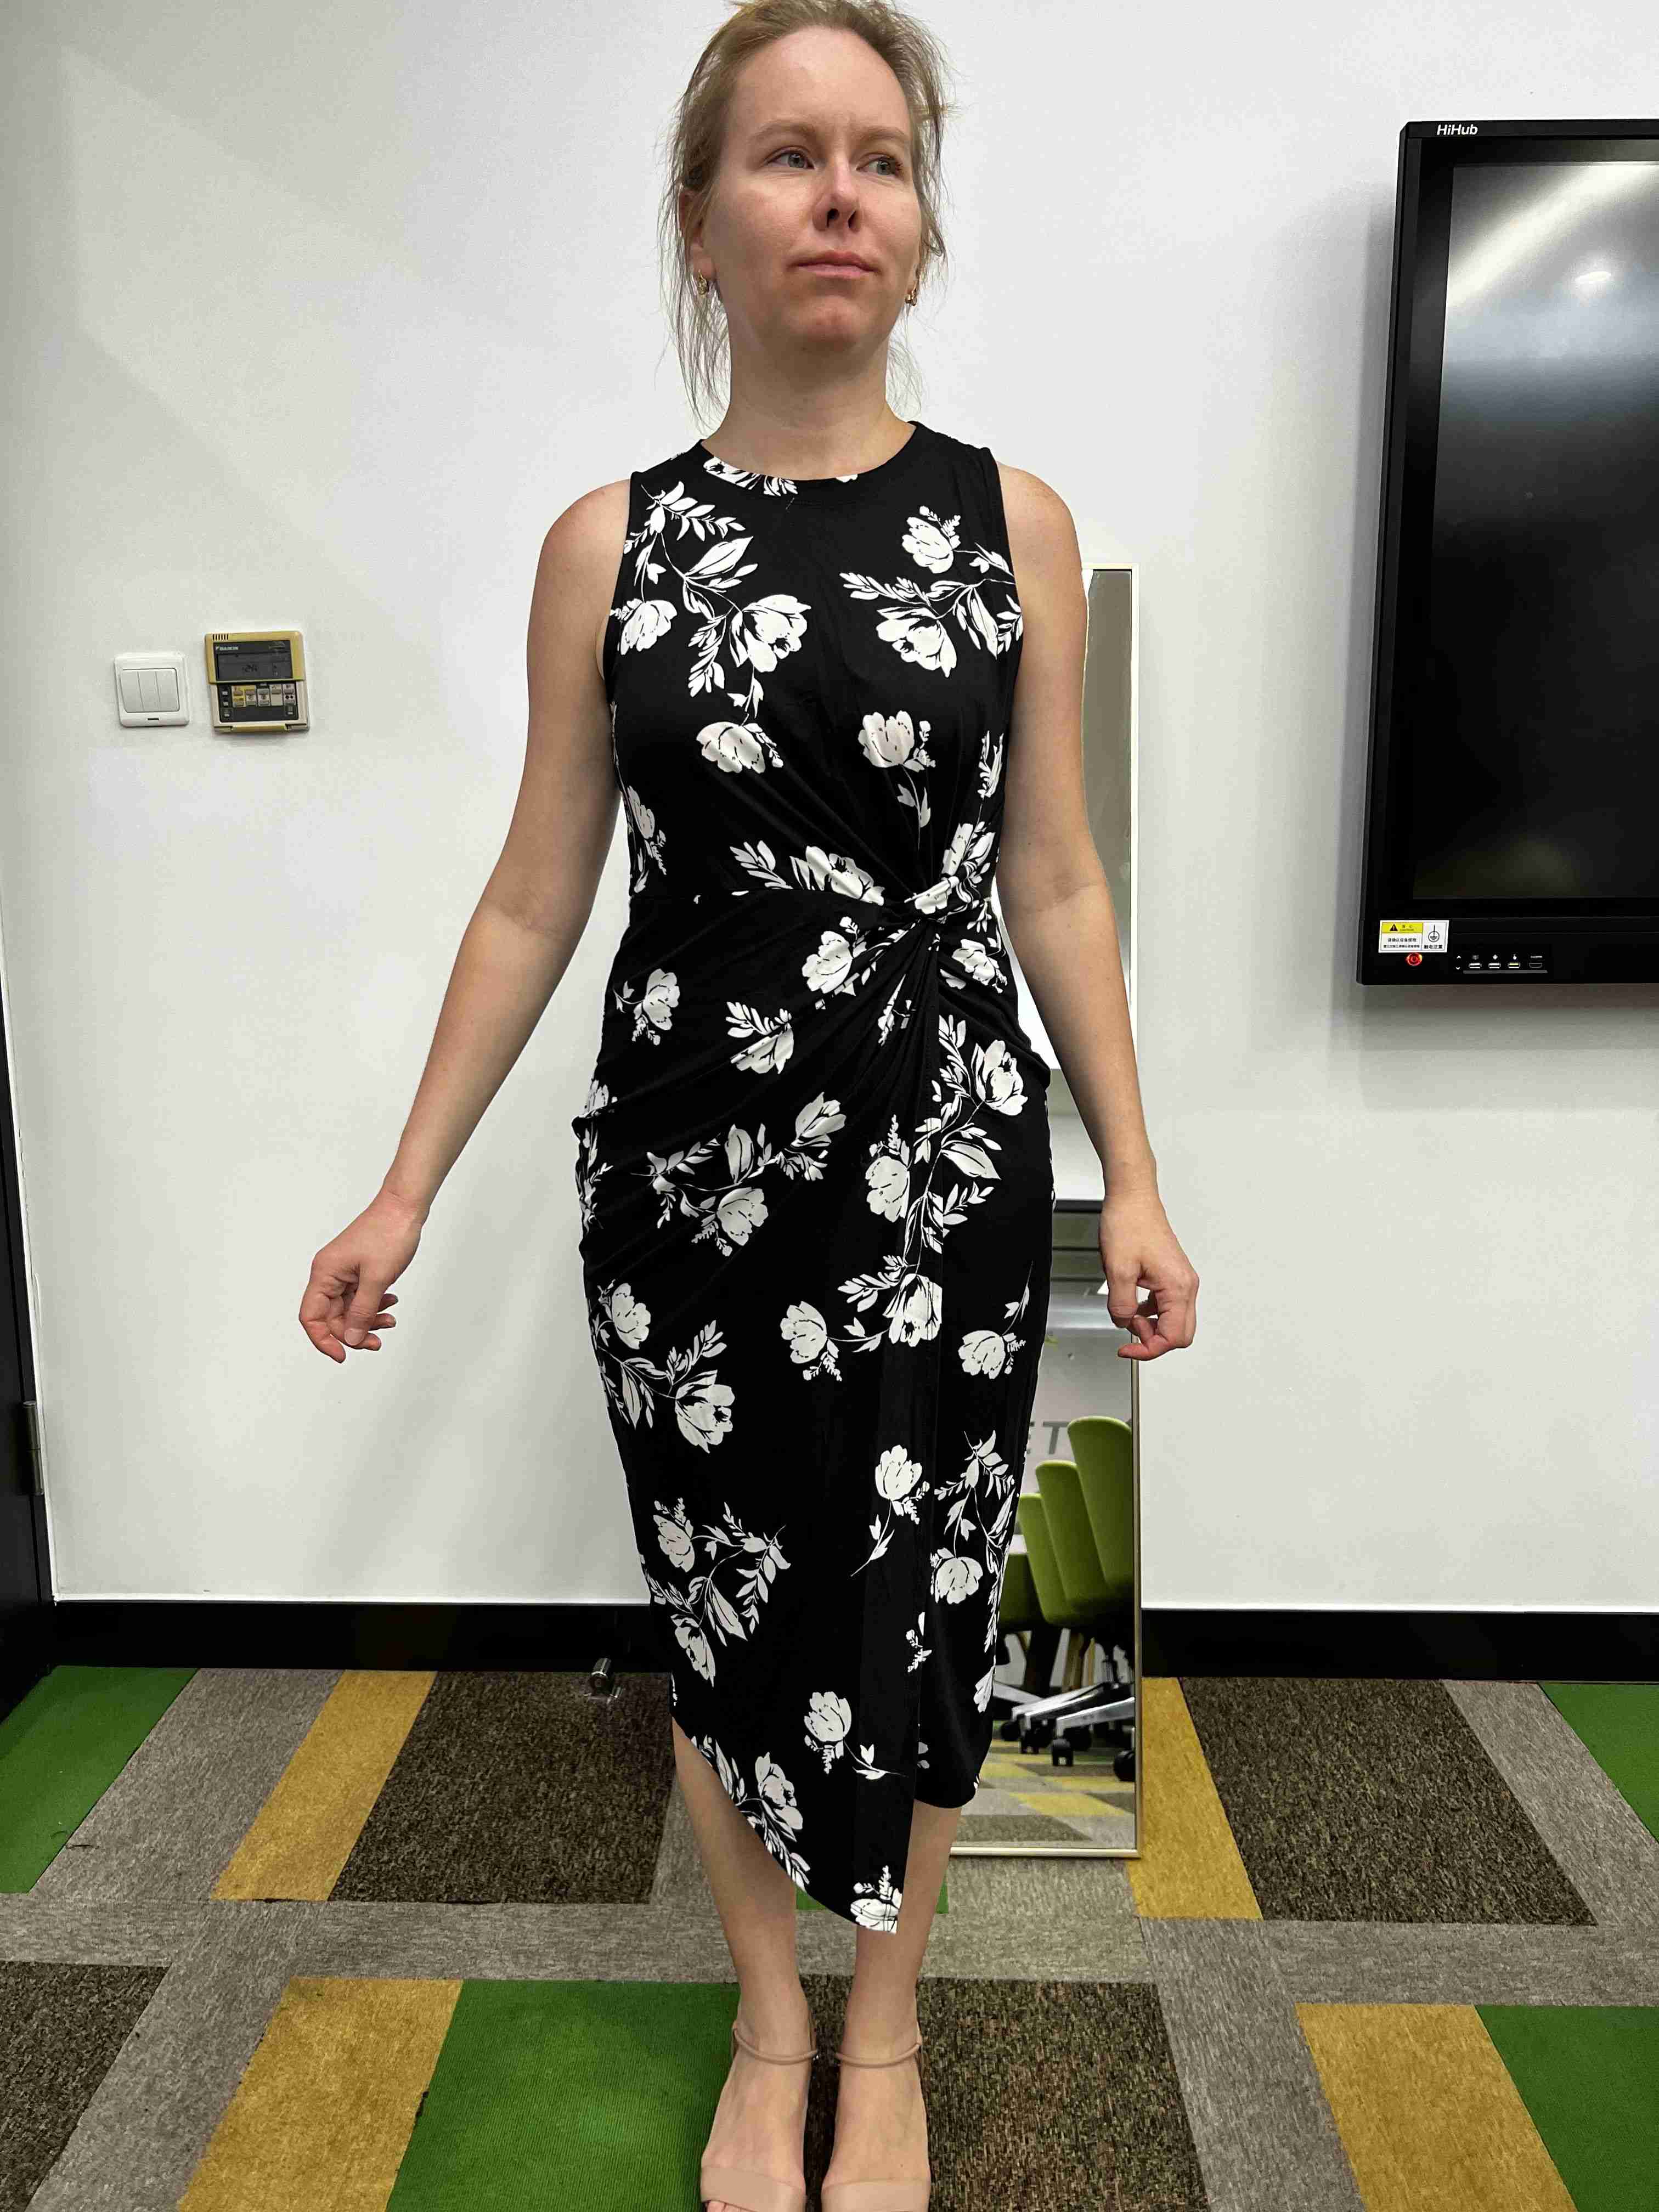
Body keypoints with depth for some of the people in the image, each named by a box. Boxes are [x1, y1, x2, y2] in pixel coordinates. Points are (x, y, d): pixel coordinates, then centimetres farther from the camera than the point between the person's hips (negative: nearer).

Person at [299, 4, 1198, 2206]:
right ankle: (770, 2025, 41)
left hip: (945, 1163, 0)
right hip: (681, 1168, 1)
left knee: (914, 1610, 10)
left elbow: (1053, 883, 4)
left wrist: (1136, 1181, 2)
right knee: (729, 1608, 13)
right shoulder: (608, 542, 2)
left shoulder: (1013, 521, 3)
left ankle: (883, 2032, 39)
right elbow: (535, 898, 4)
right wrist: (406, 1190, 3)